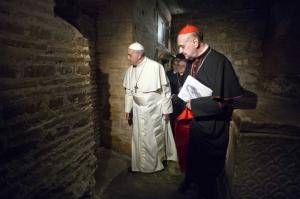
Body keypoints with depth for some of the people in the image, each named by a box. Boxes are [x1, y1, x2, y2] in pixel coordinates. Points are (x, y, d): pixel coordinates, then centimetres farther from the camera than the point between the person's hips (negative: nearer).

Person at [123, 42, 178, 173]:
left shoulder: (155, 67, -16)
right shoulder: (130, 70, 2)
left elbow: (165, 89, -11)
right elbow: (129, 91, 12)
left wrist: (165, 109, -9)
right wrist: (127, 109, 13)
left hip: (154, 110, -5)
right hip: (138, 111, 5)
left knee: (154, 139, 9)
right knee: (138, 138, 14)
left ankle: (156, 164, 33)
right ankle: (139, 164, 34)